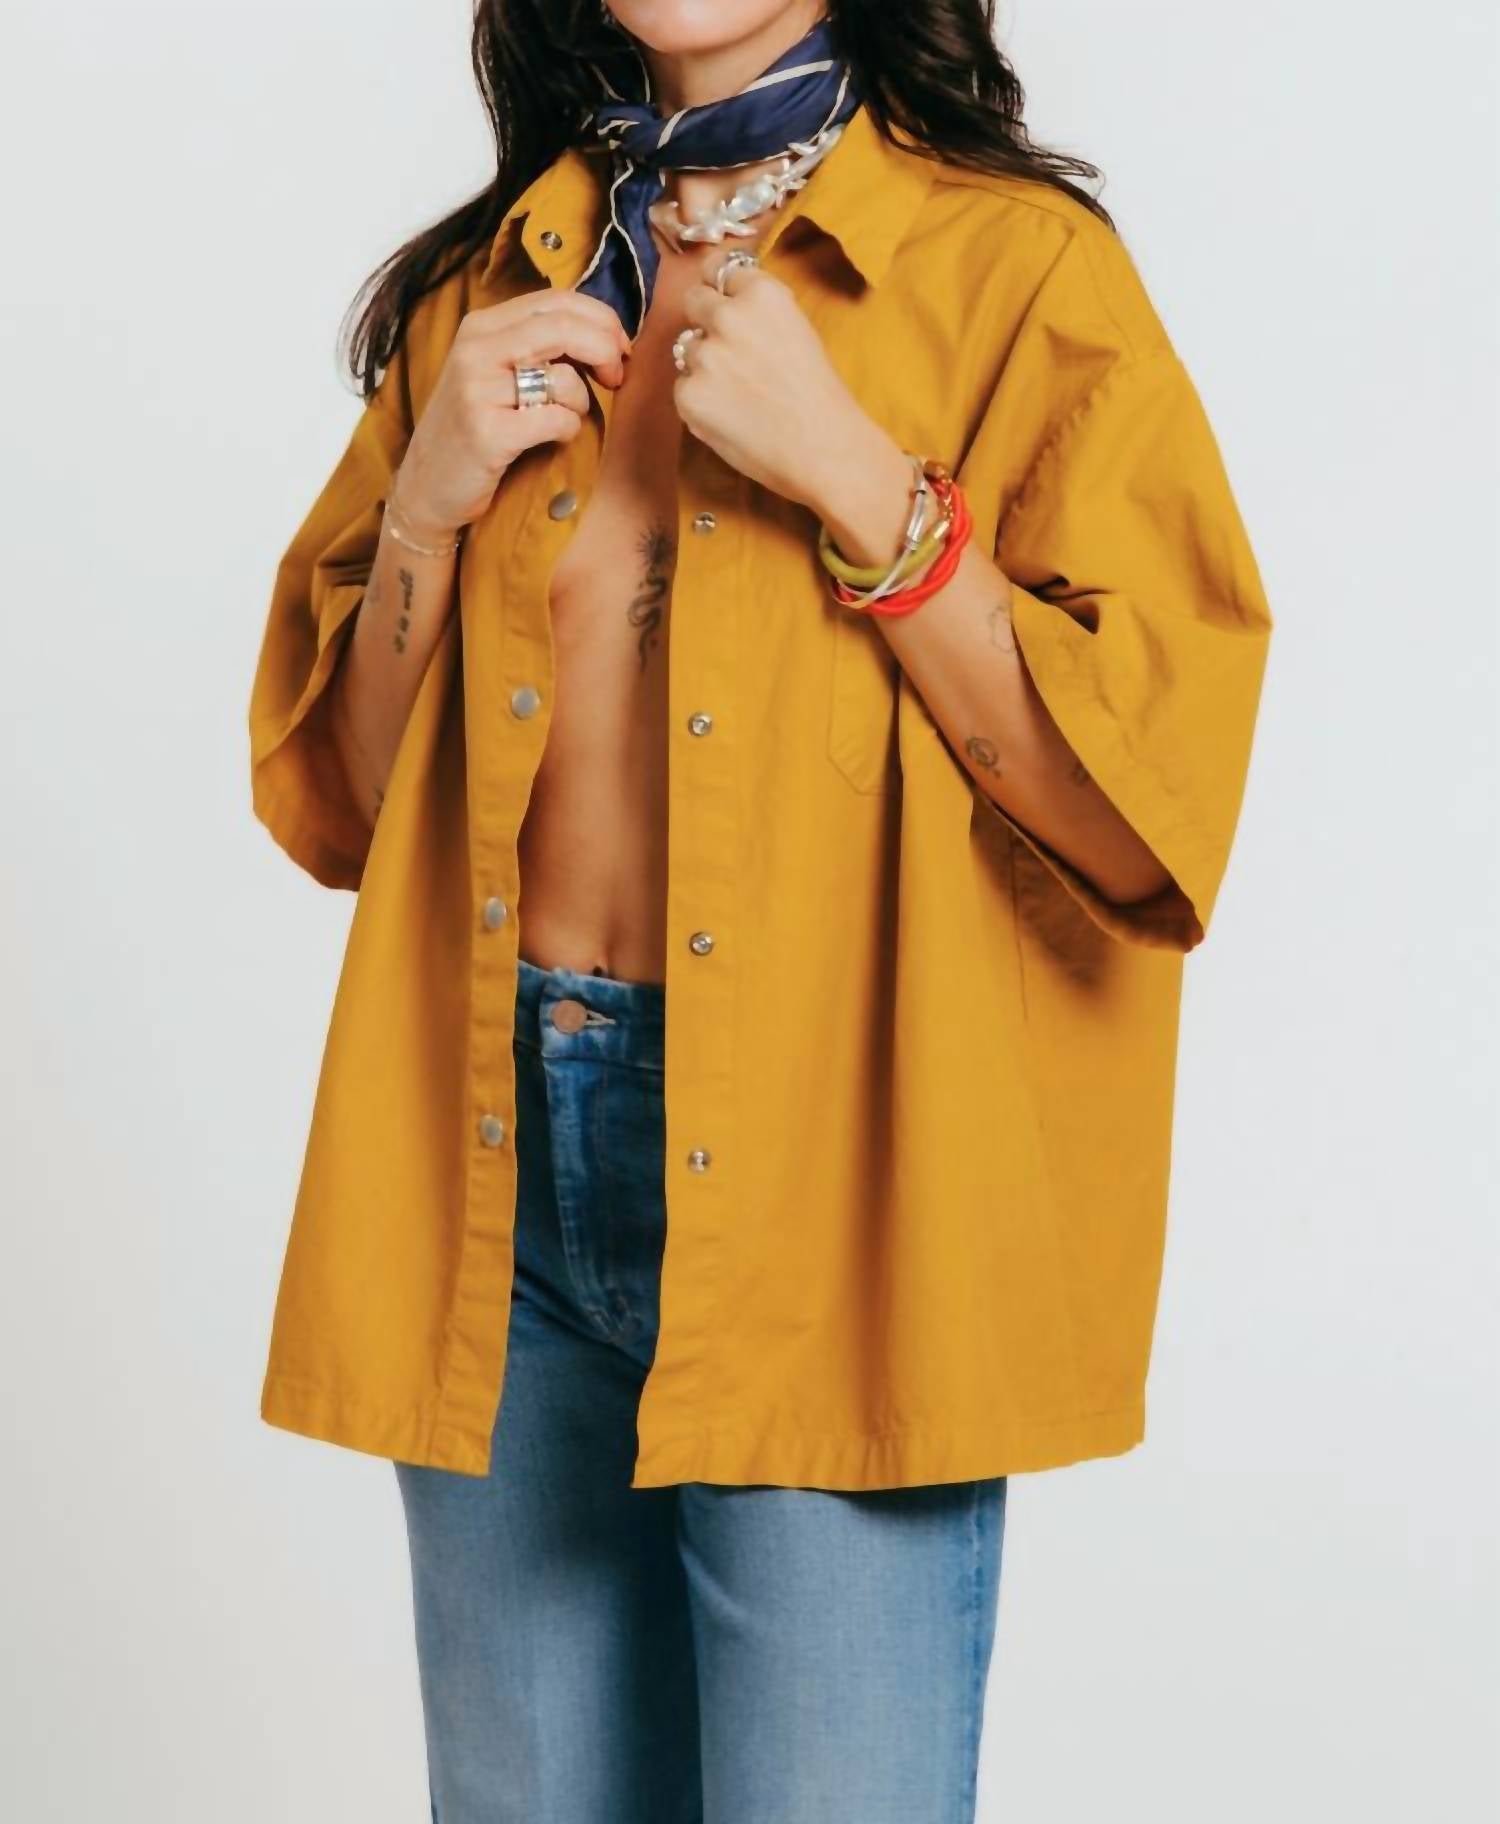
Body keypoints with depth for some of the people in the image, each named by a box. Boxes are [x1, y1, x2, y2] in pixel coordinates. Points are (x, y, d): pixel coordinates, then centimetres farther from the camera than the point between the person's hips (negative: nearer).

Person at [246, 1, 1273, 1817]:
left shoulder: (1012, 267, -2)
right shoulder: (484, 295, 12)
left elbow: (1144, 804, -11)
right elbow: (335, 803, 13)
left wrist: (851, 471, -16)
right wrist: (429, 502, -2)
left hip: (823, 1191, -4)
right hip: (502, 1188, 4)